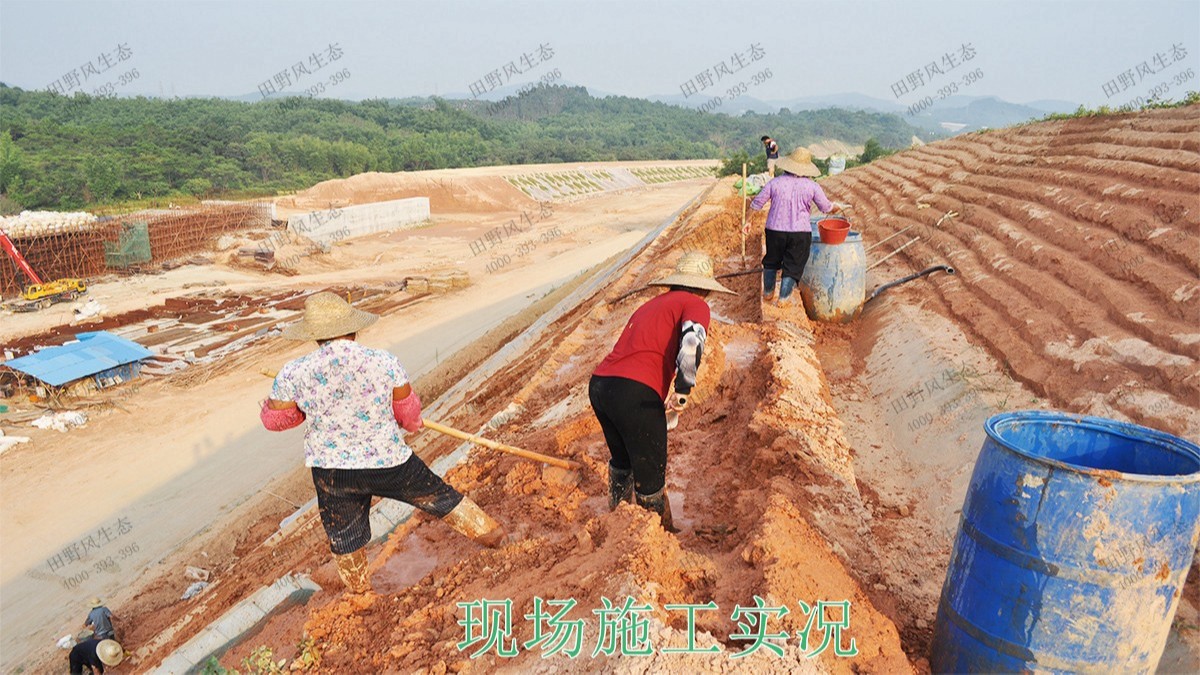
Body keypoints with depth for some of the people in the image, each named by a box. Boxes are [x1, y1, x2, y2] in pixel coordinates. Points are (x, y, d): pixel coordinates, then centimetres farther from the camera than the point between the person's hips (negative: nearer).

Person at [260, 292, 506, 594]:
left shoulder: (293, 374, -13)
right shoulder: (384, 362, -14)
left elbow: (274, 419, 2)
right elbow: (408, 411, -1)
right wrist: (413, 424, 22)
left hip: (331, 472, 1)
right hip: (389, 462, -1)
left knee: (345, 540, 23)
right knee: (437, 495, 21)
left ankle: (359, 592, 44)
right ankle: (488, 532, 35)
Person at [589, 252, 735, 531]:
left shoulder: (651, 304, 28)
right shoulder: (695, 304, 6)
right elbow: (691, 341, -17)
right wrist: (683, 390, -16)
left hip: (598, 384, 8)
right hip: (635, 393, -8)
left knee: (622, 459, 31)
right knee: (650, 476, 13)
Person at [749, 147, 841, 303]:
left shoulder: (775, 182, -5)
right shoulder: (812, 186, -5)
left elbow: (756, 204, -2)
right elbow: (826, 208, 6)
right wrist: (837, 208, 28)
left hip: (775, 230, 2)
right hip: (800, 232, -2)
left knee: (771, 260, 21)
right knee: (793, 265, 10)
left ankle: (767, 292, 31)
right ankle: (784, 297, 11)